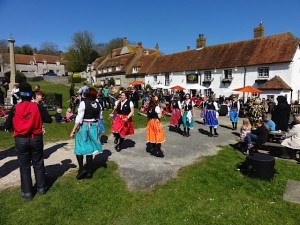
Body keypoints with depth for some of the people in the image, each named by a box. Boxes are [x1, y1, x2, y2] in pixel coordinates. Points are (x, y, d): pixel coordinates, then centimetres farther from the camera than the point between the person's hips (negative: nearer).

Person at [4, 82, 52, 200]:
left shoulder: (15, 108, -8)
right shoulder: (37, 106, -8)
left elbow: (7, 126, -4)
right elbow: (49, 119, -4)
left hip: (21, 140, 0)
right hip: (36, 138, 1)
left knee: (24, 166, 12)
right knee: (38, 164, 16)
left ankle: (27, 192, 21)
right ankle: (41, 188, 28)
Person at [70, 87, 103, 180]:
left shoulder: (83, 102, -11)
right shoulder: (97, 104, 3)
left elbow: (79, 118, -15)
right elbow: (100, 117, 14)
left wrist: (73, 131, -10)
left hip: (84, 127, -5)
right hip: (94, 127, 5)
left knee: (79, 148, 10)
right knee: (89, 149, 13)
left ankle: (81, 169, 2)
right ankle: (89, 172, 20)